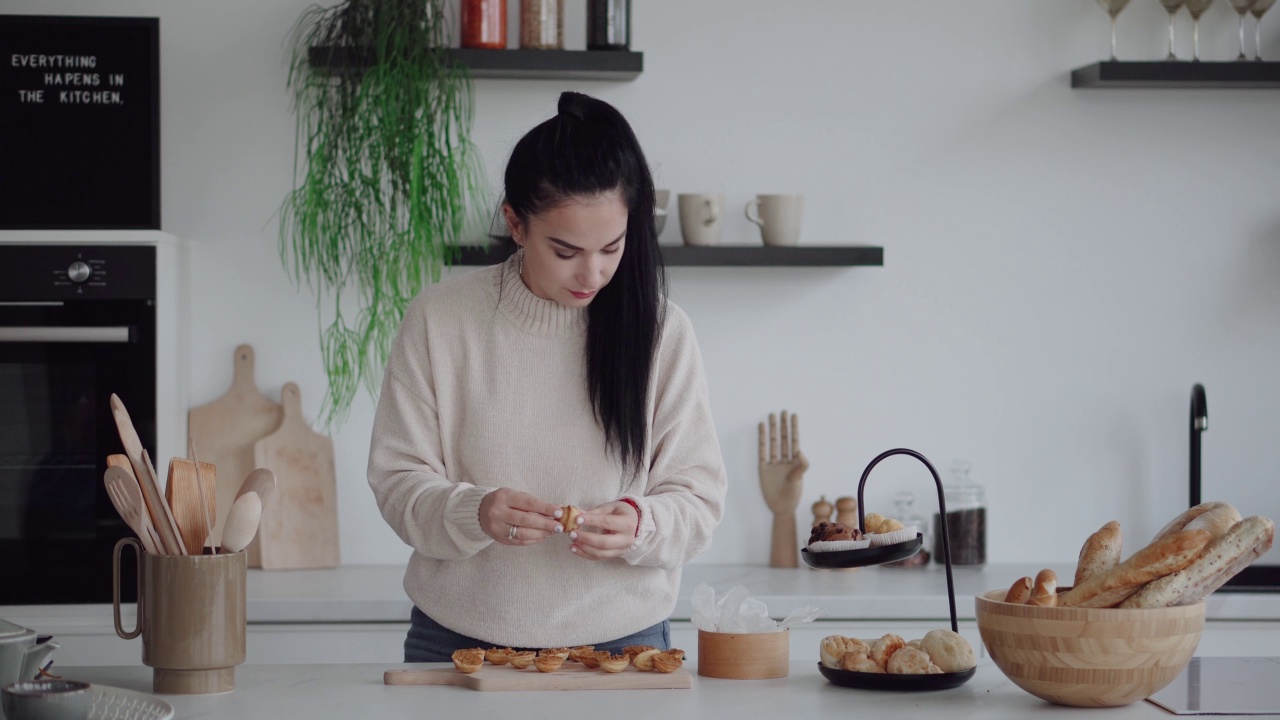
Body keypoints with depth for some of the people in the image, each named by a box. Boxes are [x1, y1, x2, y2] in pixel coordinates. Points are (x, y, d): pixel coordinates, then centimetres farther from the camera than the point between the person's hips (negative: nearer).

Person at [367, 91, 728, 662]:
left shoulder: (662, 331, 0)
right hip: (460, 642, 0)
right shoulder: (438, 319, -1)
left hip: (623, 641, 0)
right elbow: (398, 481, -1)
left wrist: (639, 524, -20)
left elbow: (699, 496, 1)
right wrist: (473, 513, -21)